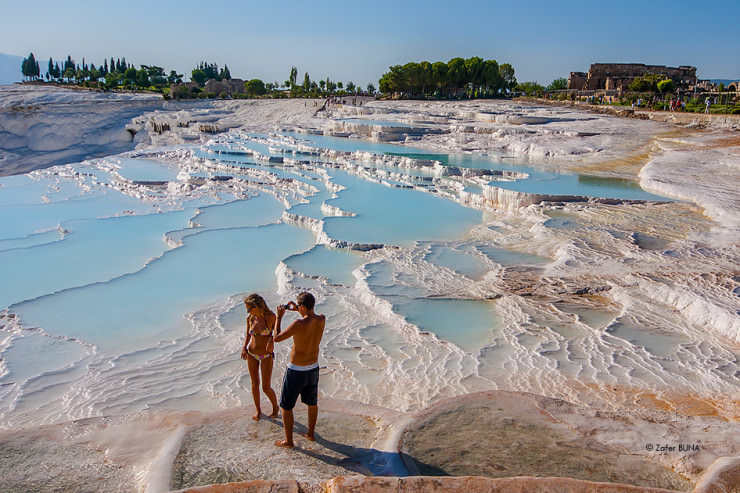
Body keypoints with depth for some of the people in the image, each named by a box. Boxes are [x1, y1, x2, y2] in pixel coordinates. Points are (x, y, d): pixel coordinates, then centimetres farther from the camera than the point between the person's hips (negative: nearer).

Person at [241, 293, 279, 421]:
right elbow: (248, 335, 10)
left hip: (266, 356, -3)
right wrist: (244, 347, -7)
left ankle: (275, 407, 27)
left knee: (266, 388, -1)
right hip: (252, 355, 3)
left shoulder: (270, 317, -17)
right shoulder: (250, 318, -6)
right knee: (254, 384, 11)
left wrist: (272, 341, -24)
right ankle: (258, 409, 32)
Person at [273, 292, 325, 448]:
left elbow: (277, 338, -17)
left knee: (286, 406, 12)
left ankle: (288, 441, 21)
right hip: (313, 369, 6)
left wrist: (279, 317, -6)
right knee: (312, 403, 23)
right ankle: (311, 434, 39)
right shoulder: (321, 320, -10)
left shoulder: (299, 324, -29)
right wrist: (297, 310, 12)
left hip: (296, 371, -6)